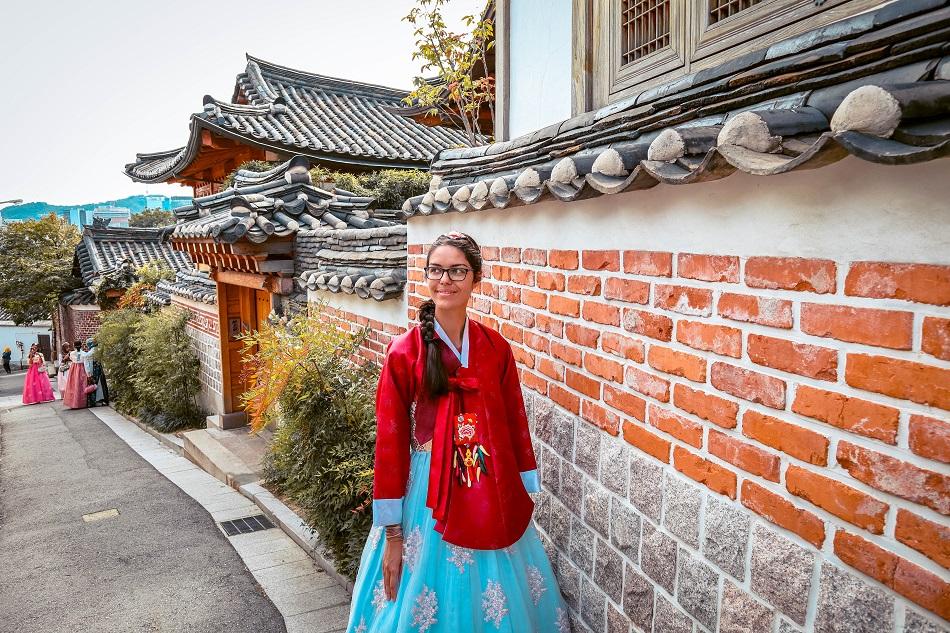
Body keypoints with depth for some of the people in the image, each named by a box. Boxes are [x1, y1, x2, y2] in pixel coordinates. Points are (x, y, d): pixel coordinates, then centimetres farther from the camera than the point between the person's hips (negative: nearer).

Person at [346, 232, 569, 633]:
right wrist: (392, 533, -7)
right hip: (429, 495, -3)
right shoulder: (404, 352, -10)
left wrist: (525, 495, 7)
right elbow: (390, 441, -8)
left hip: (492, 498, 3)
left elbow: (515, 423, 5)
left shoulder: (496, 347, 0)